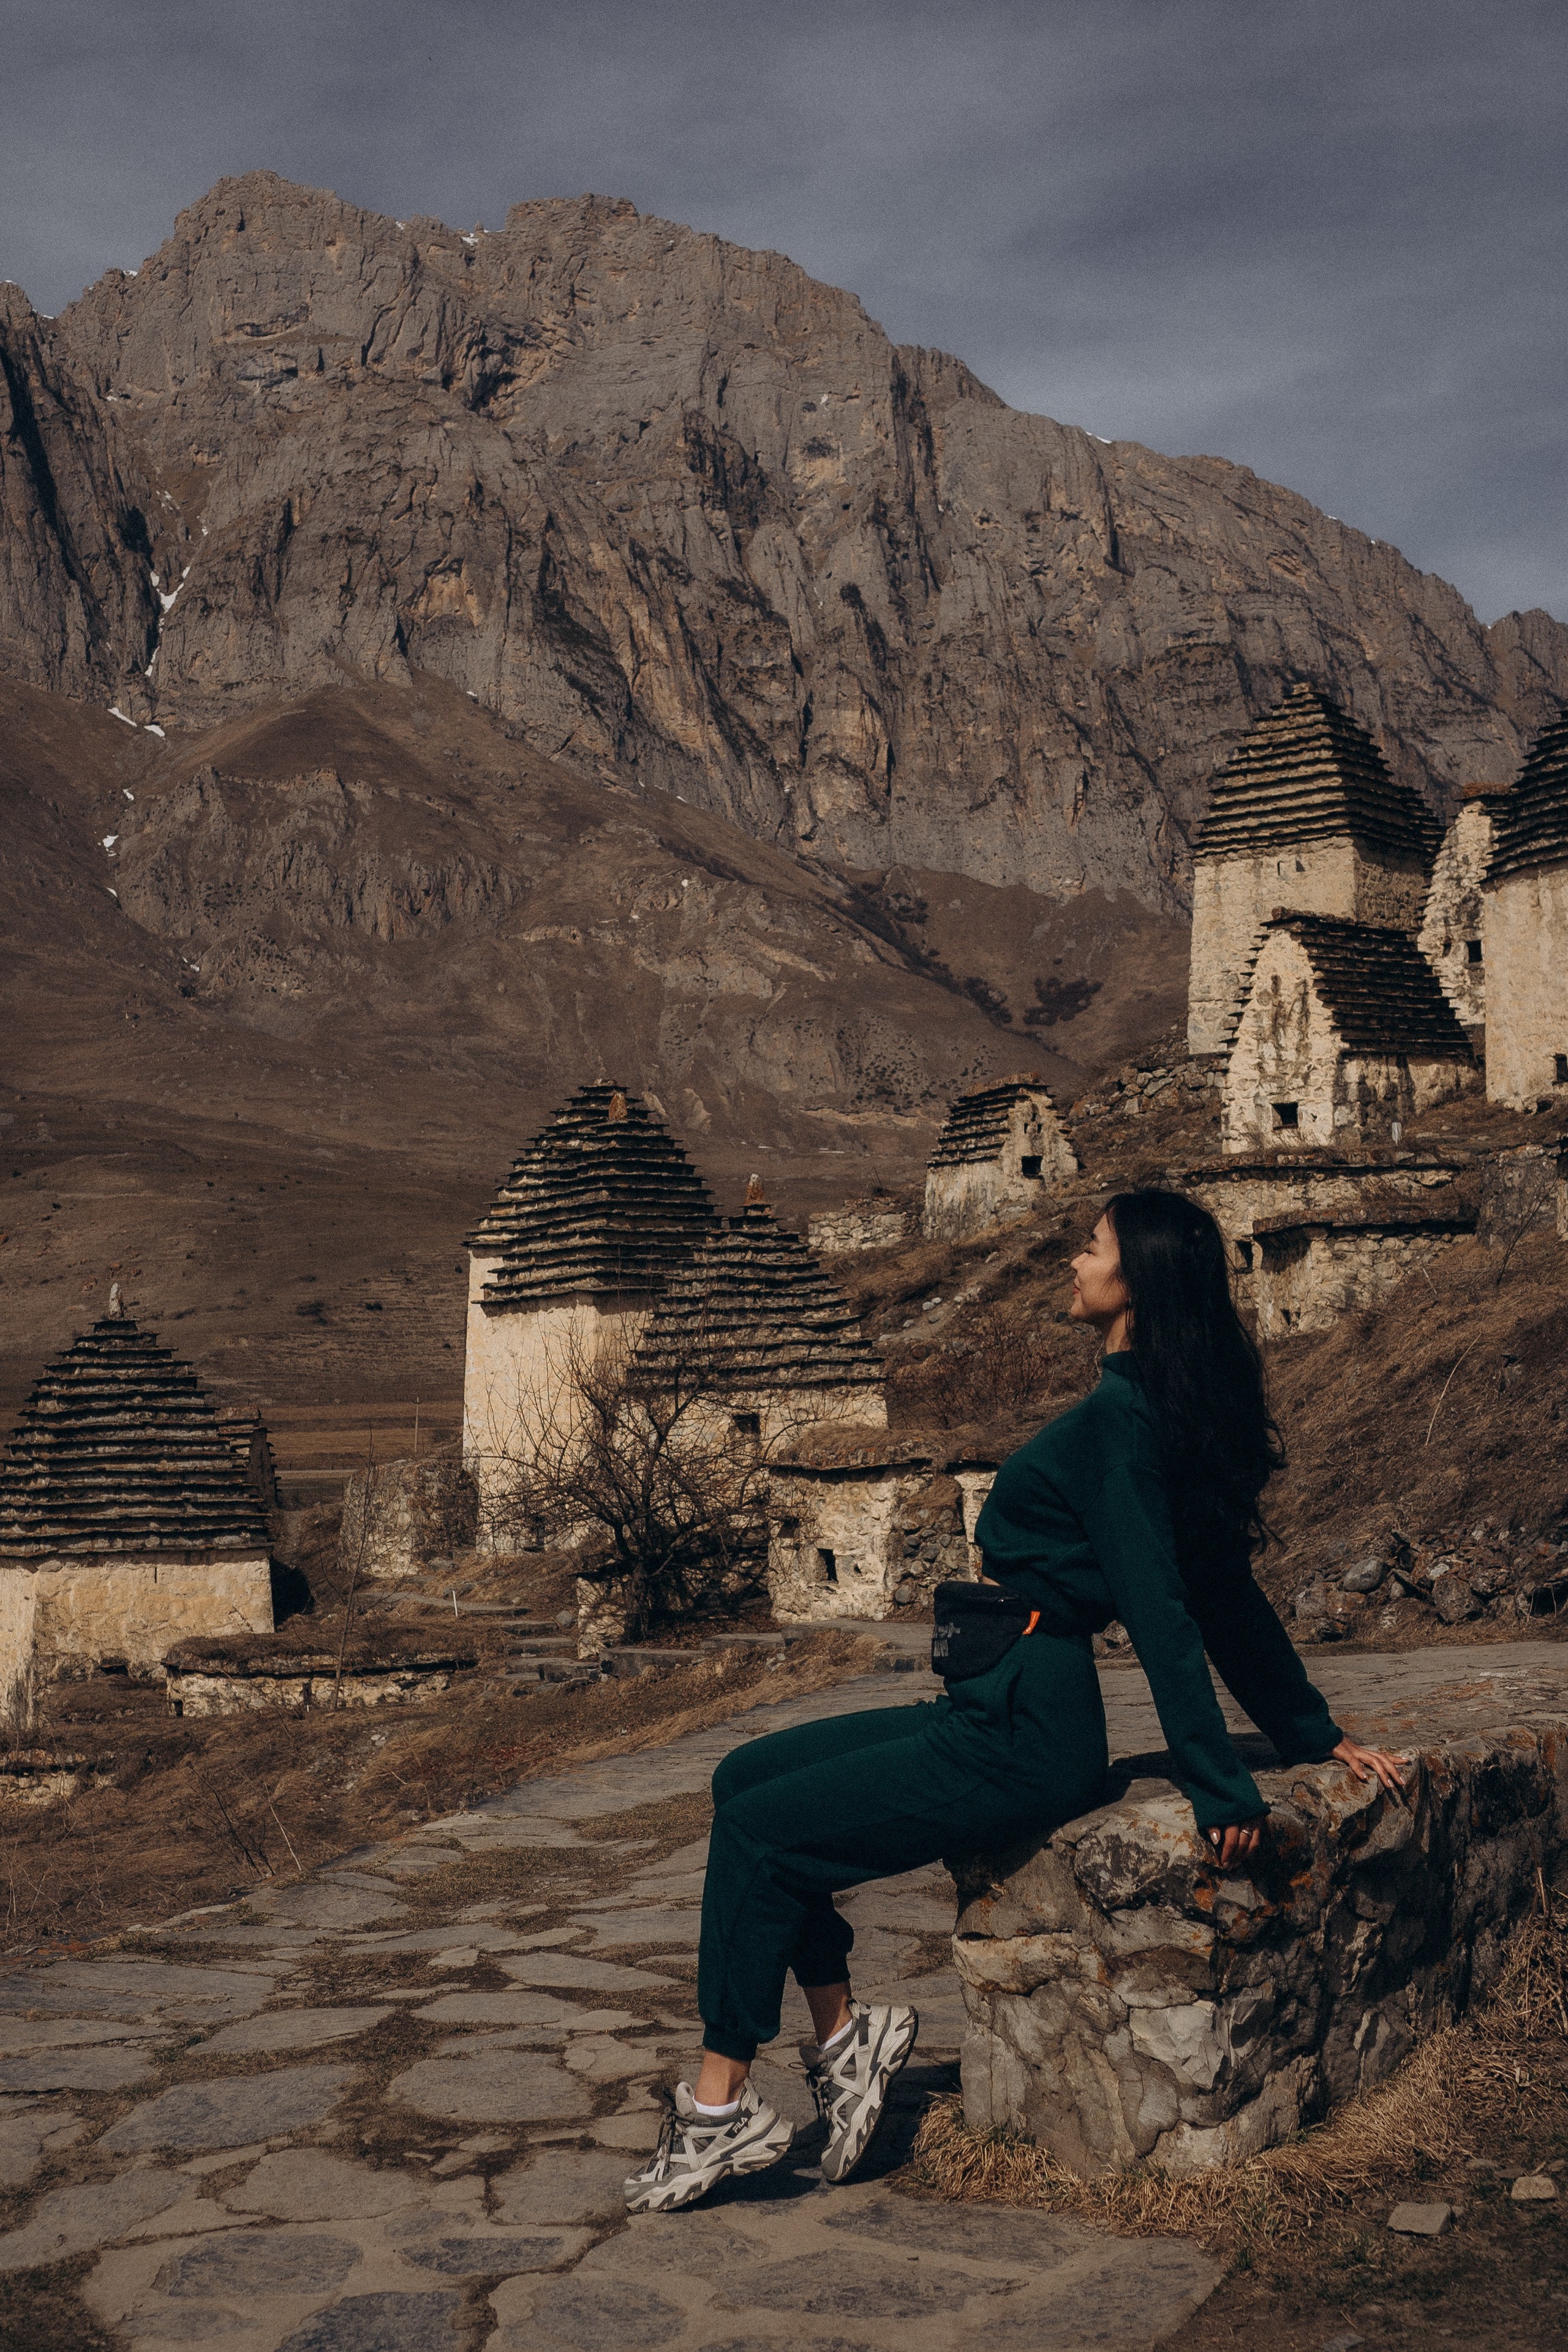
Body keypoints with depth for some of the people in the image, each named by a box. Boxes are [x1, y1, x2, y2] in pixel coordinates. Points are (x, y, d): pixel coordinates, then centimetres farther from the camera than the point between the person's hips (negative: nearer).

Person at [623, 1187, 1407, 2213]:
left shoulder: (1121, 1419, -17)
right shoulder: (1151, 1410, 13)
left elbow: (1161, 1610, -21)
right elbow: (1229, 1597, 17)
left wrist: (1222, 1789, -23)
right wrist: (1317, 1733, 22)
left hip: (1023, 1739, -10)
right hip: (997, 1707, 10)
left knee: (760, 1833, -8)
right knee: (748, 1777, 9)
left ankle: (725, 2106, 1)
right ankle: (842, 2034, 10)